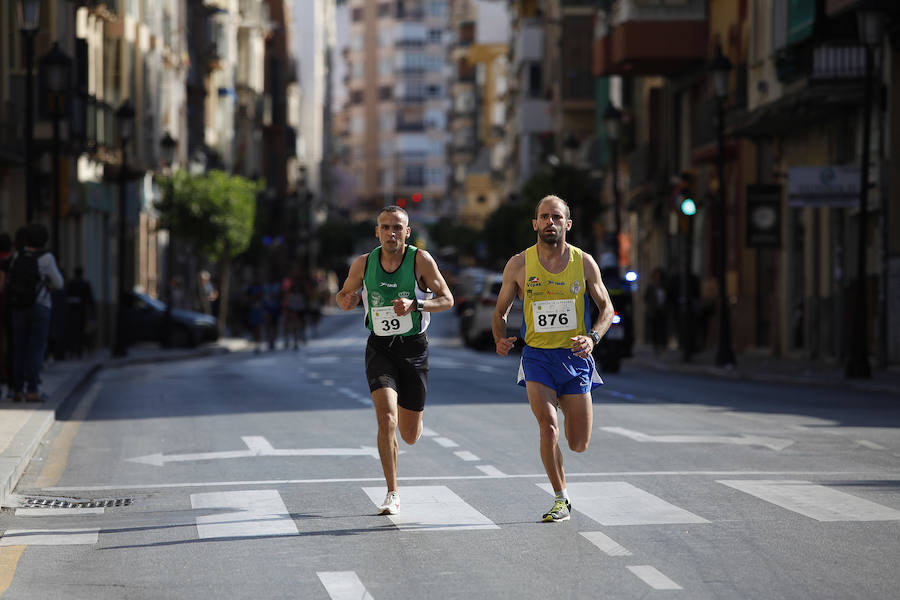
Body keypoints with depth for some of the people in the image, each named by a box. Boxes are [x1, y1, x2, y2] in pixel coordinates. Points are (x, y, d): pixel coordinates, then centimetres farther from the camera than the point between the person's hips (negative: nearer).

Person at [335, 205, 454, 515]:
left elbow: (447, 300, -5)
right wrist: (347, 301, -13)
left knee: (410, 436, 8)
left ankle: (409, 417, 48)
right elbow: (343, 296, 12)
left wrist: (415, 305, -23)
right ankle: (392, 494, -10)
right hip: (380, 347, 0)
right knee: (386, 417, -21)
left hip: (414, 347, 0)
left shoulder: (421, 260, -9)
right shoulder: (363, 264, -3)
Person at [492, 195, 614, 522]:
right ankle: (561, 500, -4)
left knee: (579, 444, 3)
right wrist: (500, 340, -11)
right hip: (537, 357, -1)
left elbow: (606, 307, 7)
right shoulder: (519, 265, -1)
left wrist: (592, 337, -12)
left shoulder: (584, 262, 0)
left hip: (575, 357, 1)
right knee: (549, 429, -20)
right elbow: (500, 311, 9)